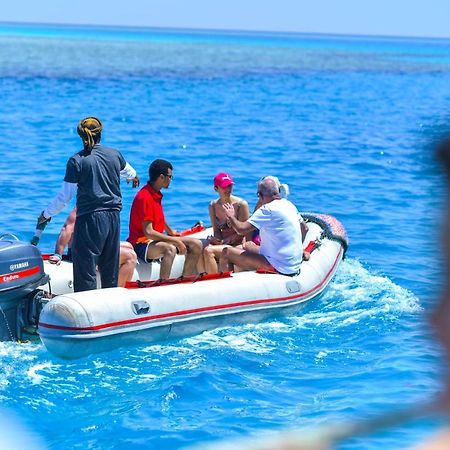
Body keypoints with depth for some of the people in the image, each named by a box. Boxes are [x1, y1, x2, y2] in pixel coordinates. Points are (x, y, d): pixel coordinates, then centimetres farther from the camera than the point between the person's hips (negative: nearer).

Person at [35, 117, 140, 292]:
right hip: (113, 217, 5)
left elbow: (65, 196, -7)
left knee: (85, 268, -3)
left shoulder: (76, 161, -9)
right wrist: (134, 176, 54)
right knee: (110, 266, 16)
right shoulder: (115, 155, 5)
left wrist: (46, 215, 8)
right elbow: (128, 171, 30)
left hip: (90, 218, -5)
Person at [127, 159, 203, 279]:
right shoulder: (145, 197, -19)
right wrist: (176, 241, -22)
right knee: (170, 249, -39)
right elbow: (148, 232, -24)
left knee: (196, 245, 3)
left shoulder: (156, 194, 12)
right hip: (141, 244, -10)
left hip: (156, 240, 10)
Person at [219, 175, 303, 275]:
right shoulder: (289, 205, 8)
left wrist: (231, 216, 0)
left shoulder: (268, 210, -18)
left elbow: (241, 229, -21)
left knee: (226, 252, -7)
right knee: (248, 246, 30)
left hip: (278, 267, -10)